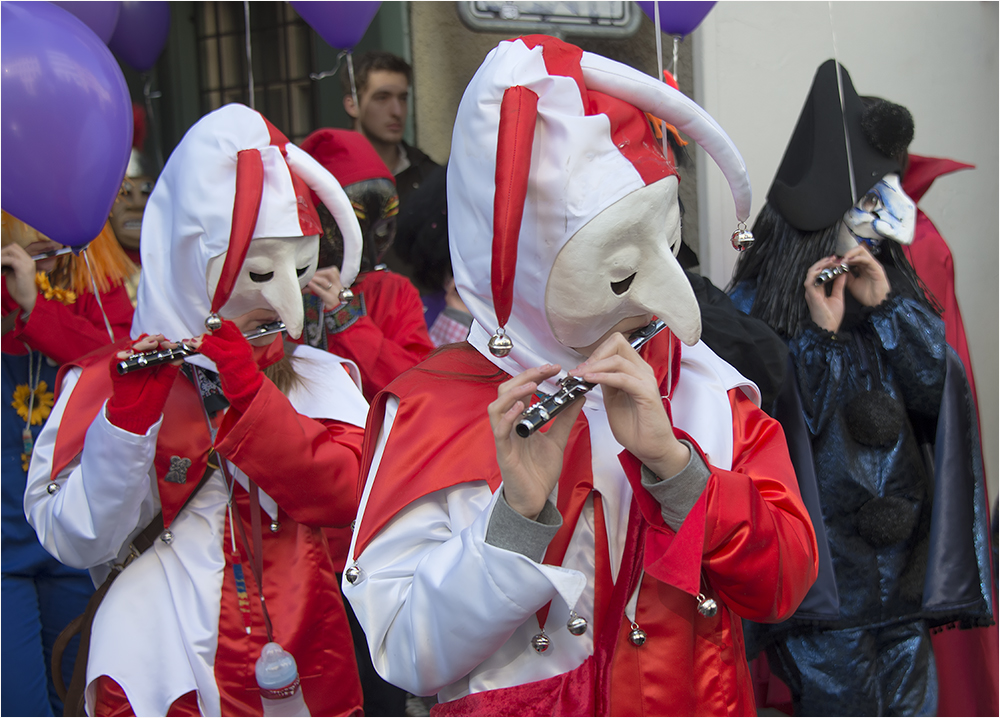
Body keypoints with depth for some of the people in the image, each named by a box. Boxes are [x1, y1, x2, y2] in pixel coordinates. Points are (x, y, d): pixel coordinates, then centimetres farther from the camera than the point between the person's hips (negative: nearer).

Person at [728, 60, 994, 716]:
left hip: (902, 548, 6)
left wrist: (887, 305, -13)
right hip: (824, 553, -5)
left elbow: (942, 391, -3)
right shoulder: (756, 306, -9)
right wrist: (821, 333, -23)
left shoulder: (897, 293, 8)